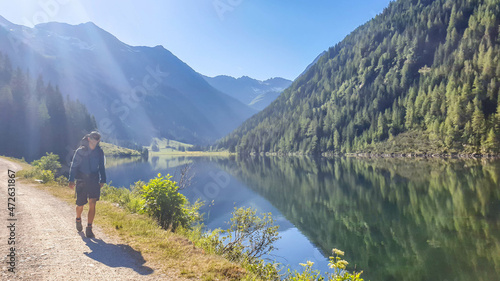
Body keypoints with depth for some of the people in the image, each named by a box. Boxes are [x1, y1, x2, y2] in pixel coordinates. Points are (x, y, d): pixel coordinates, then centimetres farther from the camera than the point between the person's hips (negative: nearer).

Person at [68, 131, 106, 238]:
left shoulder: (99, 152, 2)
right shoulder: (80, 151, -6)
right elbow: (74, 166, -2)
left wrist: (102, 180, 13)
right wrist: (71, 180, -8)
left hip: (94, 181, 1)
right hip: (81, 181, -1)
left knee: (92, 204, -8)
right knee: (80, 205, 9)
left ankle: (89, 228, -1)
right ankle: (78, 219, 41)